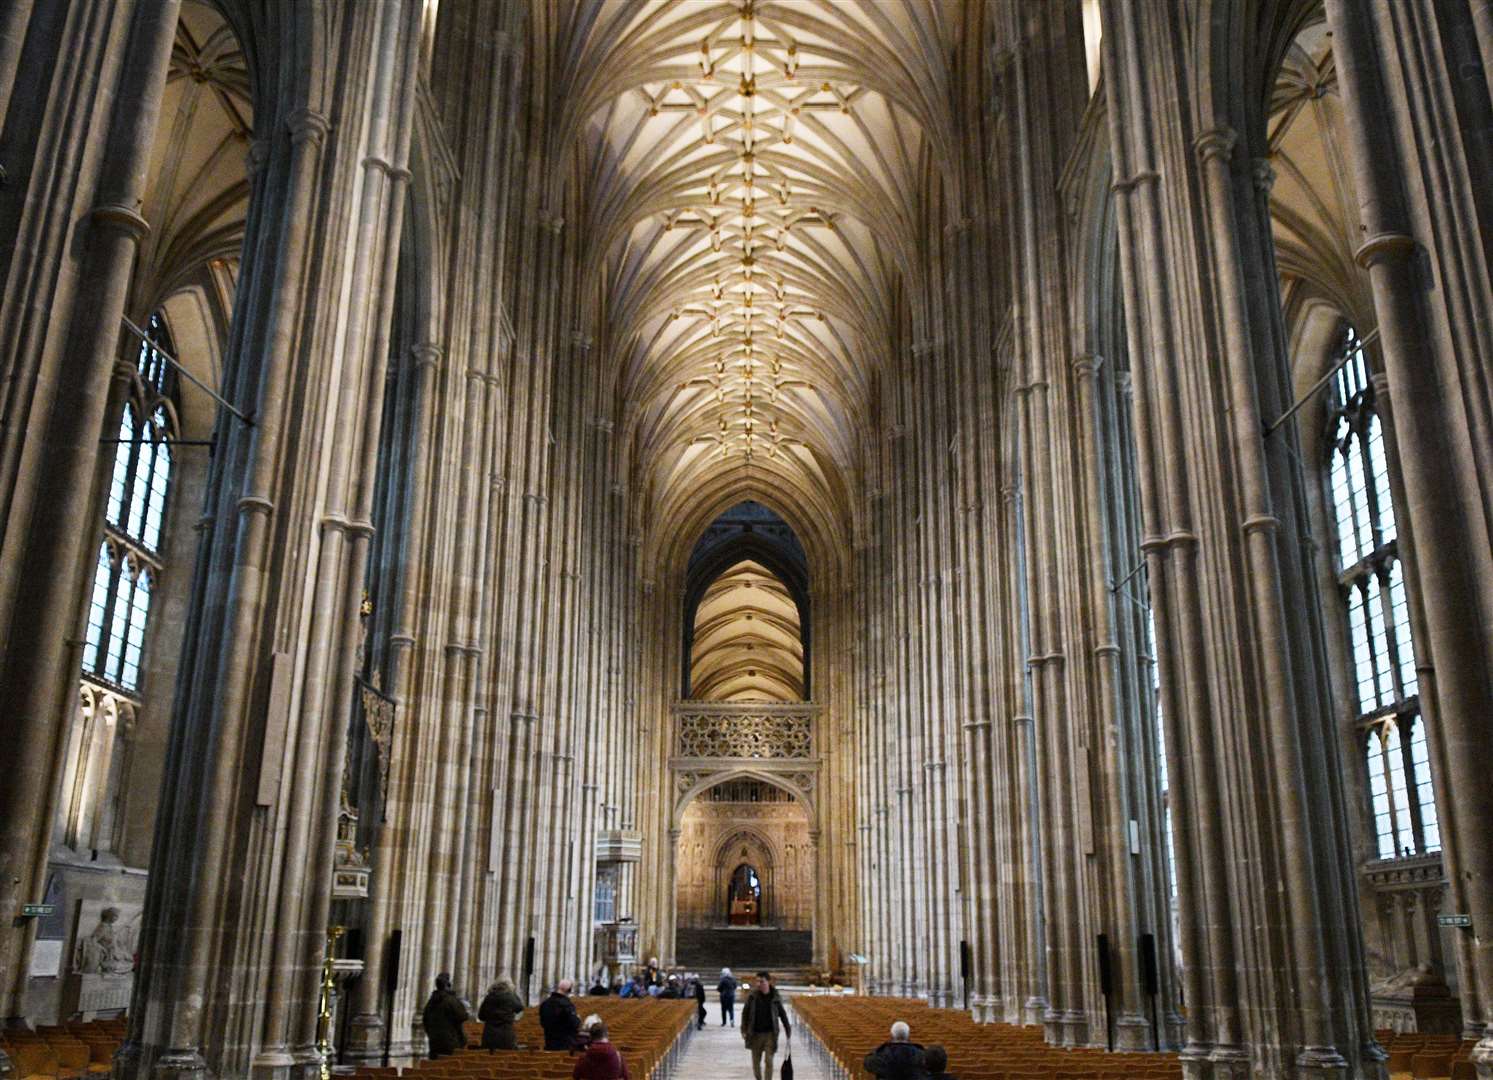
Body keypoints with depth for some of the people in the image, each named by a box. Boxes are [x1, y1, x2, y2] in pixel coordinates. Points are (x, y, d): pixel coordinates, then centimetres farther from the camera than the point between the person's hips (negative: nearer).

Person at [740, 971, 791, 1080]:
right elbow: (745, 1013, 2)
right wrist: (744, 1030, -2)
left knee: (768, 1061, -6)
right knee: (756, 1062, 10)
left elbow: (782, 1015, 7)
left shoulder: (775, 998, -5)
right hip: (755, 1034, 1)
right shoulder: (752, 996, -5)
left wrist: (788, 1030, 10)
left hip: (770, 1034, -1)